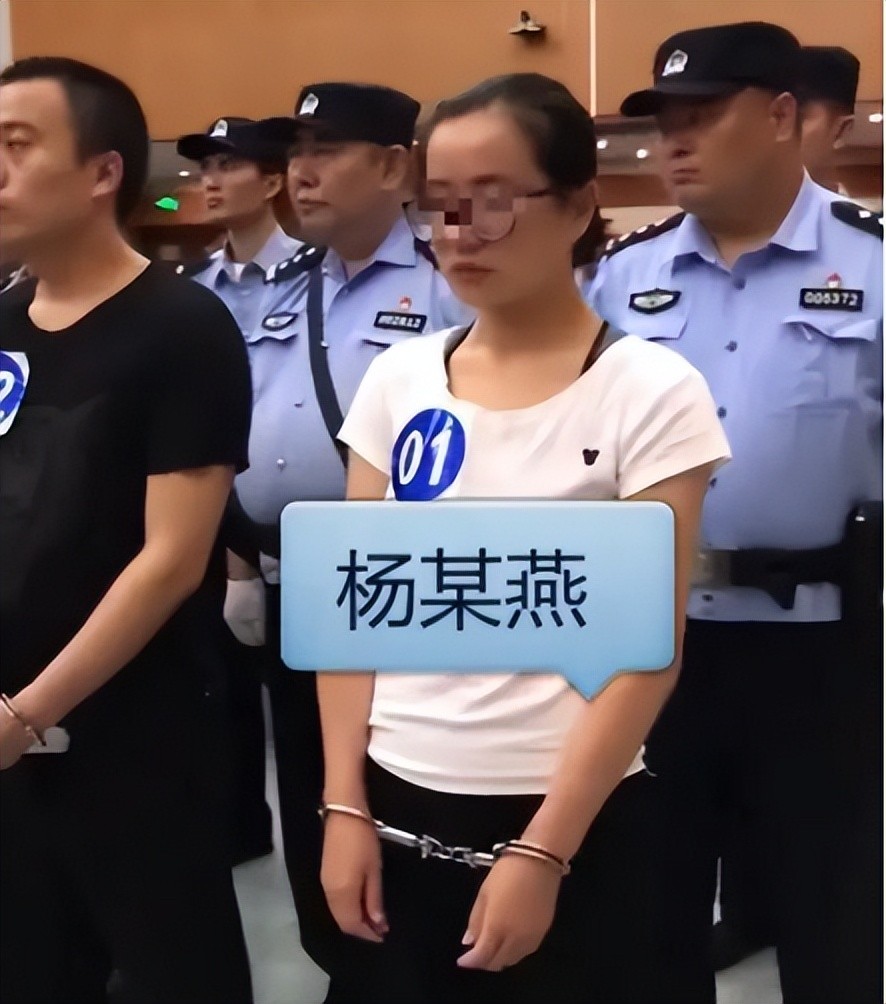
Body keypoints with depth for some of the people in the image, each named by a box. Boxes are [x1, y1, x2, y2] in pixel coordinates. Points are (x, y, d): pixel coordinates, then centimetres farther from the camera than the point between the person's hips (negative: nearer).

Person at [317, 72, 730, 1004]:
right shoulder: (396, 378, 2)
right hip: (399, 803, 4)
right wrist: (344, 805, 1)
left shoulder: (651, 391, -9)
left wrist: (542, 853, -13)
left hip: (572, 822, -3)